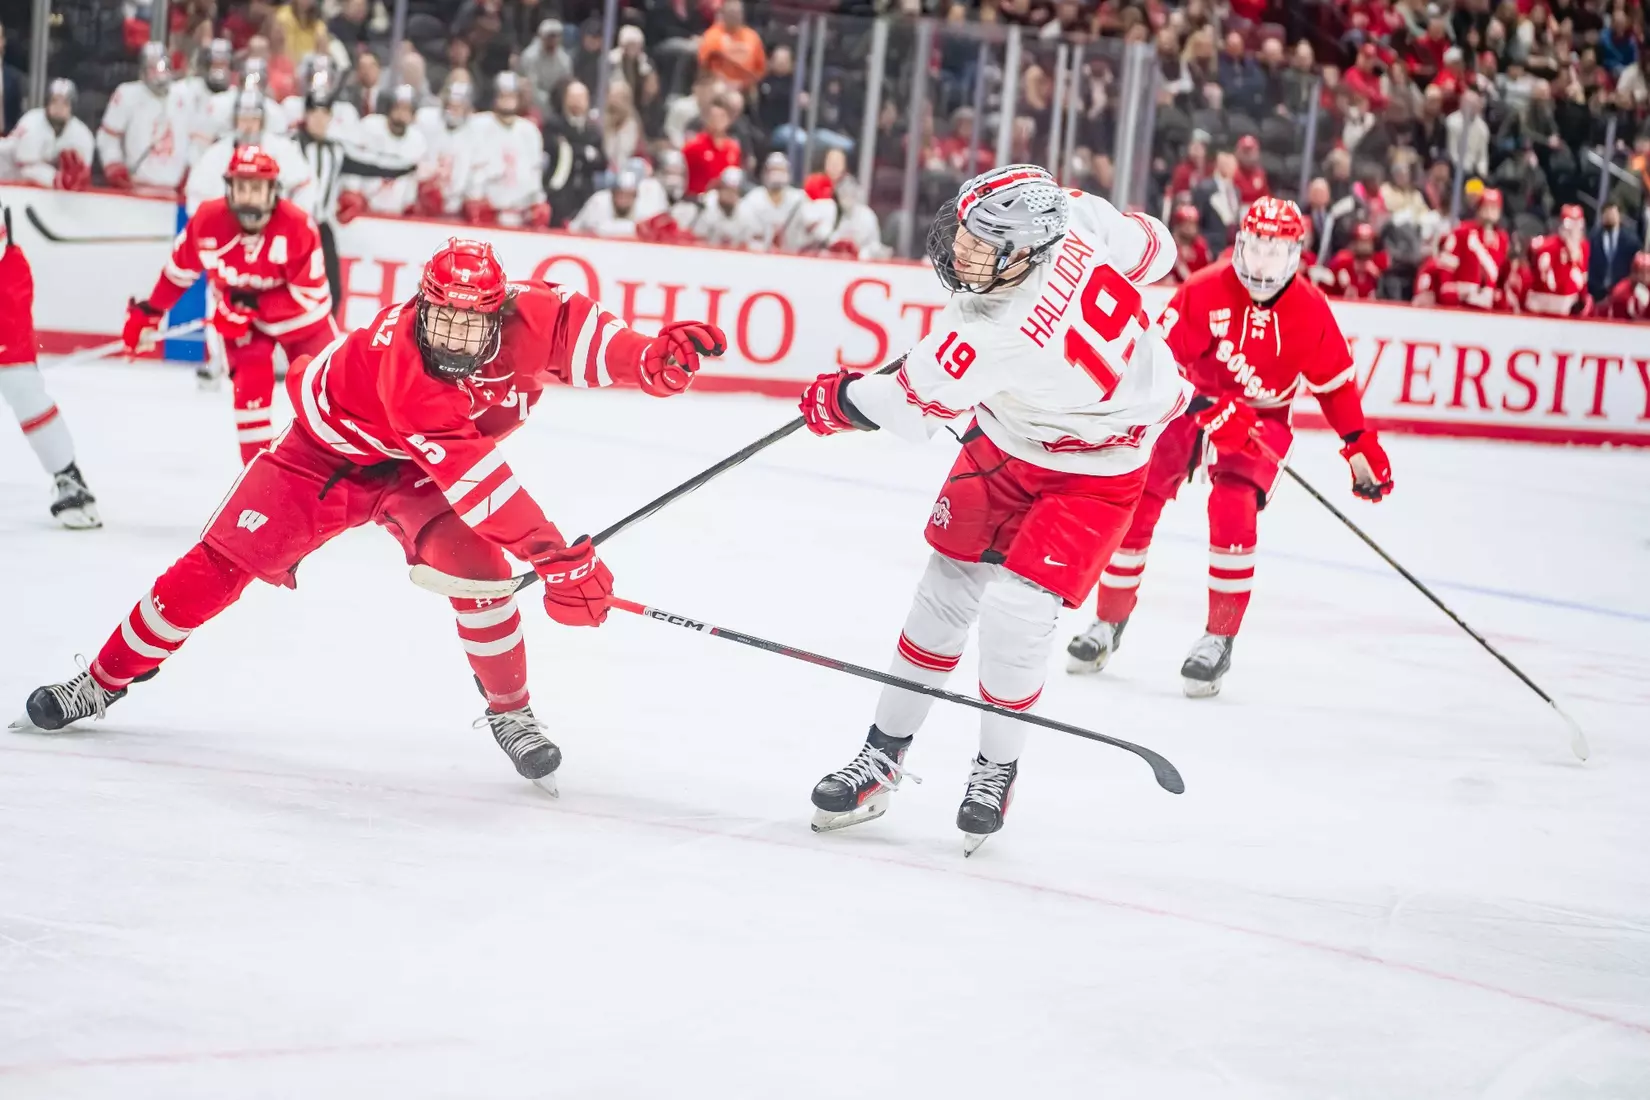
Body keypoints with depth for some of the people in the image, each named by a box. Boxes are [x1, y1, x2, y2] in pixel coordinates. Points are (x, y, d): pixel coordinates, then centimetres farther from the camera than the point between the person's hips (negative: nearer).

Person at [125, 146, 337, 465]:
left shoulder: (298, 226, -30)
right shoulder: (207, 220, -23)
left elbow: (310, 294, -27)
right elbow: (179, 270, -5)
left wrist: (252, 305, -32)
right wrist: (148, 312, -1)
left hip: (296, 310, 0)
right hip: (234, 312, 0)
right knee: (250, 381, -19)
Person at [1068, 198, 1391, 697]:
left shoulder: (1310, 309, -14)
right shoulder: (1204, 291, -21)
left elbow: (1335, 383, -1)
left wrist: (1362, 446, -4)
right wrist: (1208, 408, -35)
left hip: (1261, 417, 0)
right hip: (1189, 404, 0)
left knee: (1233, 513, -22)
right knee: (1135, 502, -5)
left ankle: (1219, 639, -10)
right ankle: (1109, 622, 15)